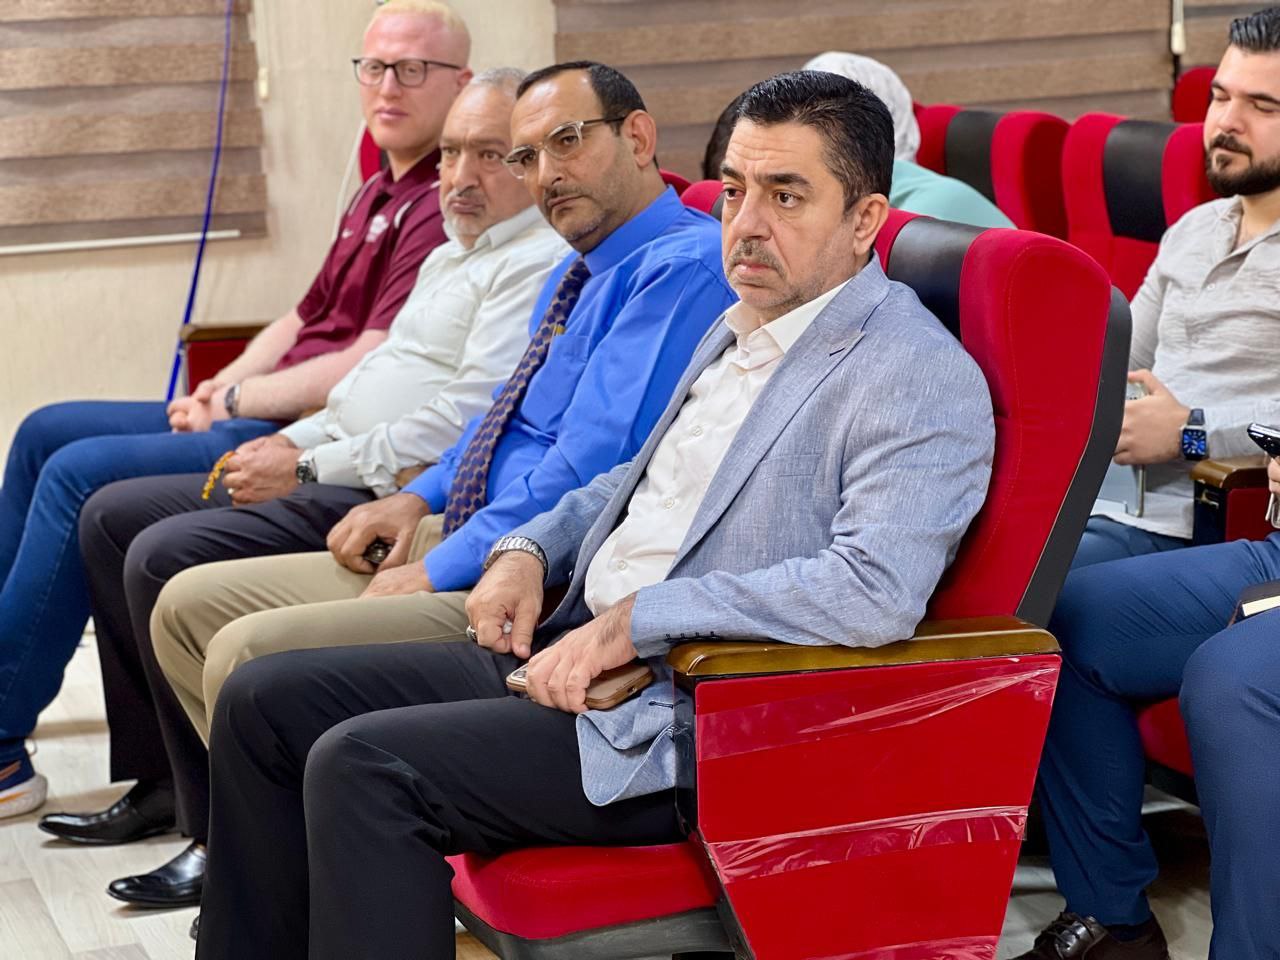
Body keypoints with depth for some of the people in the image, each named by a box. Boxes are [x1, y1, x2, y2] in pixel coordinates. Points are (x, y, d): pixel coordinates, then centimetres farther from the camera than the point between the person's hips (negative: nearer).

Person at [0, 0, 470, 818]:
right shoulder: (383, 193, 19)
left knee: (77, 474, -18)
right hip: (255, 414, 11)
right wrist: (214, 393, 6)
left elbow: (363, 369, -21)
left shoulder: (442, 209, -15)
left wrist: (233, 400, -10)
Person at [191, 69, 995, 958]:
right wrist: (528, 551, 9)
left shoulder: (917, 375, -14)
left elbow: (877, 591, -28)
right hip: (566, 652, 10)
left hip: (686, 722, -9)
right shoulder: (741, 330, 16)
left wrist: (633, 619, -23)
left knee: (361, 766, -23)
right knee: (266, 700, 5)